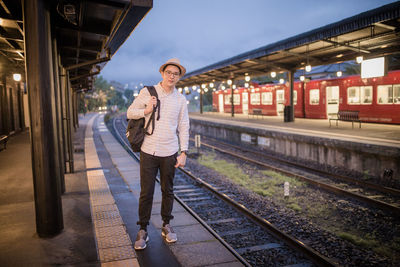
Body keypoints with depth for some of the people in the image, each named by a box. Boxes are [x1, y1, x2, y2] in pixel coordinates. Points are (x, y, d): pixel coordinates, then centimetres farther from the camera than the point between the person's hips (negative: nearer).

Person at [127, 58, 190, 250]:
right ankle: (143, 230, 16)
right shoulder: (147, 92, 0)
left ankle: (166, 226, 29)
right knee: (146, 192, 1)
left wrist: (183, 153, 0)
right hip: (148, 151, -2)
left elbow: (183, 128, 7)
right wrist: (146, 111, -15)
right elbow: (130, 113, 5)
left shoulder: (180, 99, 5)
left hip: (169, 153, 2)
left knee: (167, 191, 12)